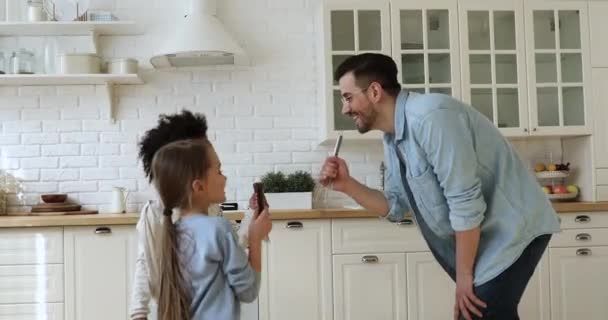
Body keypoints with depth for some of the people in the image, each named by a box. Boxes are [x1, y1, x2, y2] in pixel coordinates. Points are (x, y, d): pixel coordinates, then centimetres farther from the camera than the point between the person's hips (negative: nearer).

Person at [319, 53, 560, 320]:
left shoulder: (430, 116, -25)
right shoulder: (392, 139, 5)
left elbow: (465, 203, -26)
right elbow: (395, 207, 9)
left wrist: (464, 274, -18)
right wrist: (347, 185, -4)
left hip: (513, 229, -9)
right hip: (484, 235, 9)